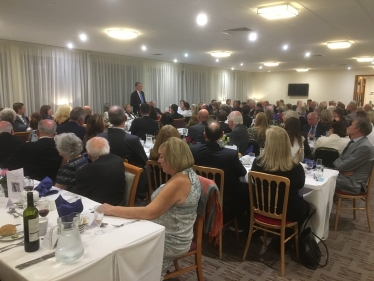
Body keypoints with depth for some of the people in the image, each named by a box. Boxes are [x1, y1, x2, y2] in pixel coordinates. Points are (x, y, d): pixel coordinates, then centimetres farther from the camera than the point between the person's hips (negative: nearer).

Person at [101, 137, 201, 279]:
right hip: (174, 235, 9)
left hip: (171, 242, -9)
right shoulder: (188, 173, 1)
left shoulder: (179, 182, -29)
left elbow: (149, 213, -29)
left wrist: (112, 210, -23)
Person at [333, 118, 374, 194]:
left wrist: (336, 162, 1)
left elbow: (342, 166, -21)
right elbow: (340, 160, 11)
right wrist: (342, 169, -11)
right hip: (343, 175, 9)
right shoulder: (353, 142, 10)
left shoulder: (365, 147, -20)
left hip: (352, 183, -9)